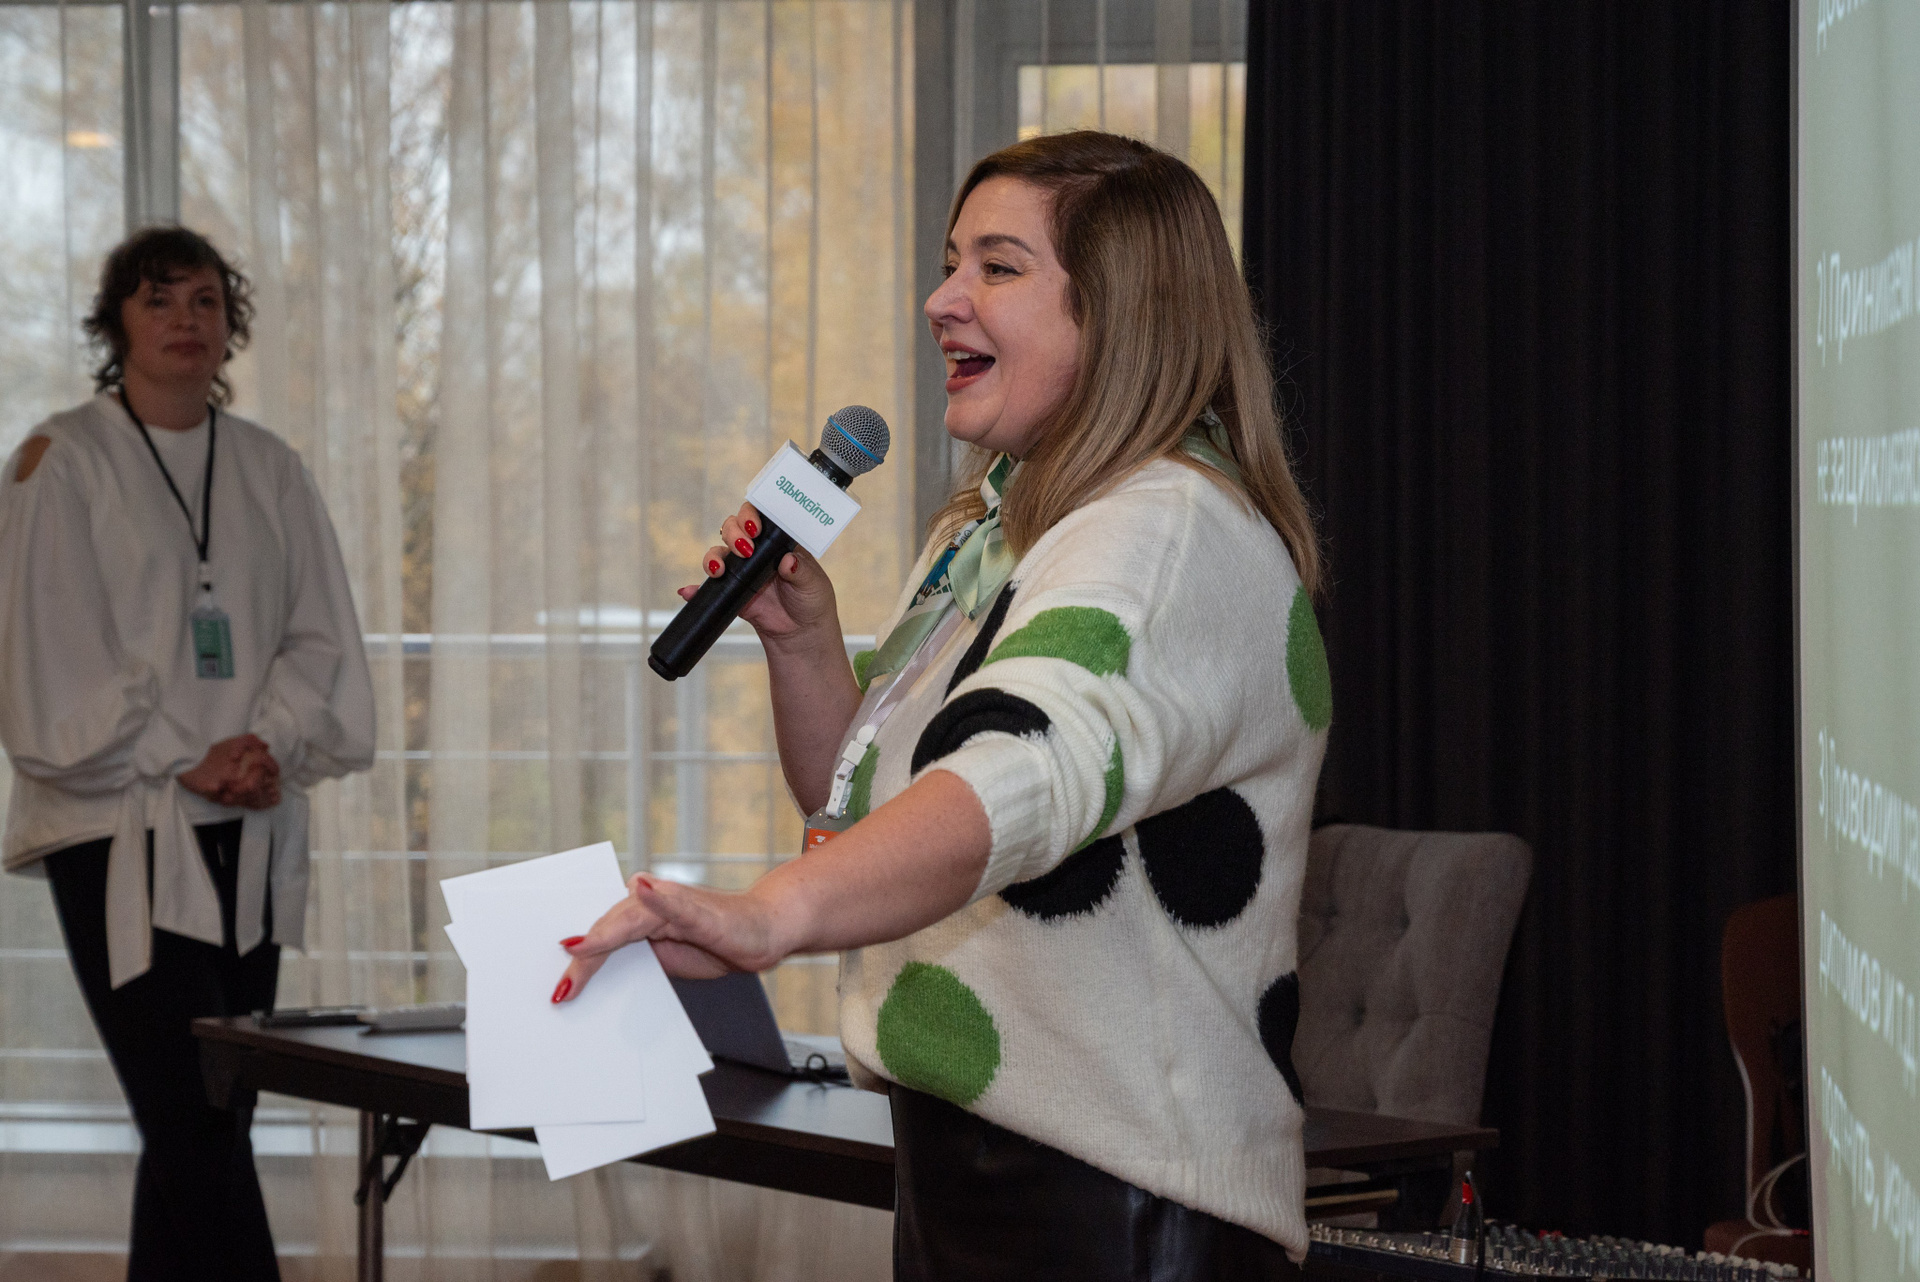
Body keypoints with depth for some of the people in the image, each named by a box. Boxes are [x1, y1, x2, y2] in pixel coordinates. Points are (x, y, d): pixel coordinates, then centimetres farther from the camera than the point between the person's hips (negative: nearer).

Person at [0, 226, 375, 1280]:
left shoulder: (269, 471, 13)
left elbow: (321, 639, 9)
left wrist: (266, 744, -9)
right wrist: (185, 761, -12)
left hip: (247, 837, 5)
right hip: (120, 833, -5)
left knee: (203, 1124, 7)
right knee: (194, 1124, -13)